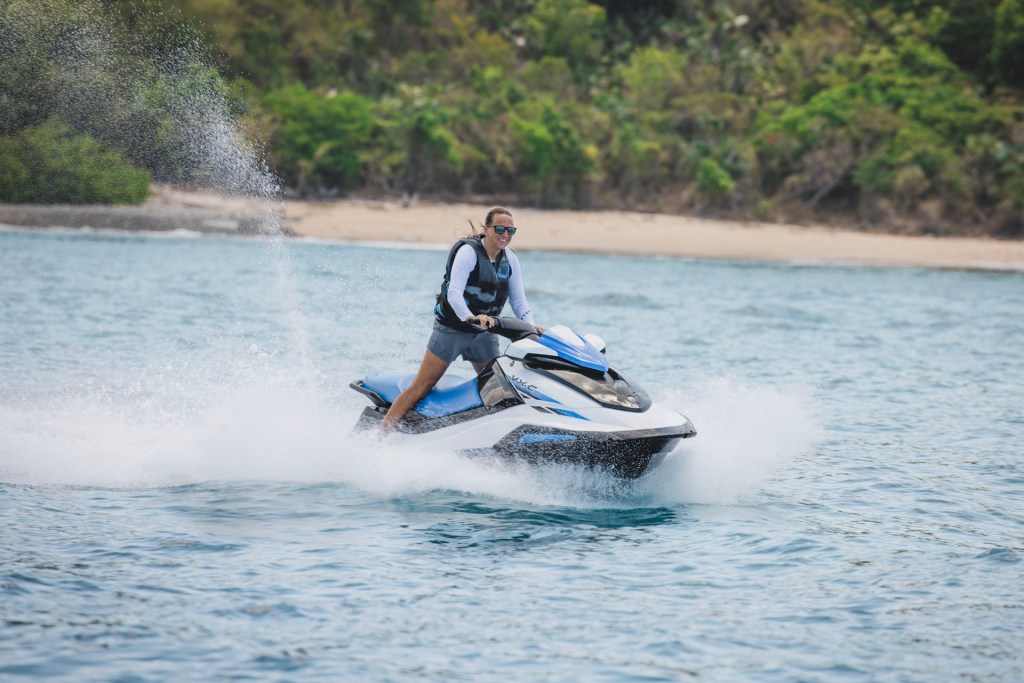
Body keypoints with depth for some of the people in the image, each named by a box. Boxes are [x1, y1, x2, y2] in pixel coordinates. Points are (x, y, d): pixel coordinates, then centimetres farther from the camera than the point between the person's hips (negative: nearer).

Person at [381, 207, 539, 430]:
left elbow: (518, 299, 3)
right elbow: (454, 293, -28)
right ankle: (381, 433, -5)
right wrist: (471, 318, -45)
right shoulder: (468, 252, -17)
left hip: (484, 332, 6)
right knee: (420, 387, -7)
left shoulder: (510, 259, 3)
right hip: (452, 327, -6)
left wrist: (531, 326, -15)